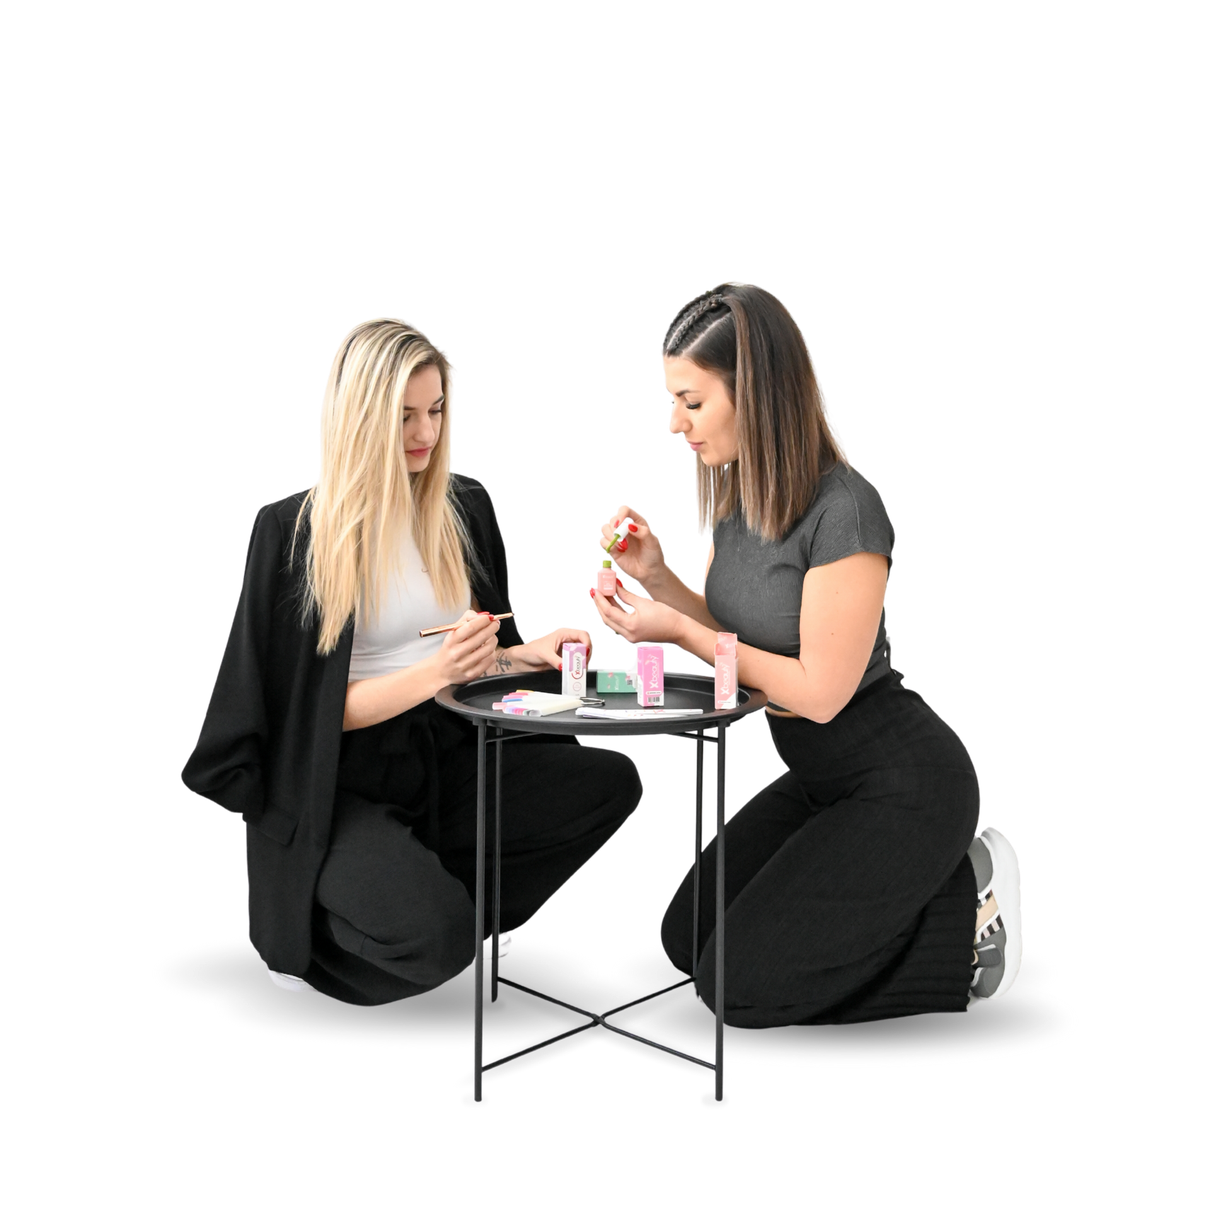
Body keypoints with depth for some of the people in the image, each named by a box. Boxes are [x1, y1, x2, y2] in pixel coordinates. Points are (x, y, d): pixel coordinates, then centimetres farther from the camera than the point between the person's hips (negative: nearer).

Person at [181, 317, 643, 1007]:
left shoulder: (463, 507, 7)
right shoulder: (294, 530, -10)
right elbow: (308, 707, -11)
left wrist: (530, 654, -6)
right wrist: (432, 675, -24)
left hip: (446, 753, 6)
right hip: (341, 783, -6)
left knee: (613, 783, -14)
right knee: (438, 936, -31)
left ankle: (439, 892, 1)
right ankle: (303, 926, 3)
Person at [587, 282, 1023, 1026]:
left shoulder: (844, 510, -26)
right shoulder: (738, 496, 1)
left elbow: (821, 691, -24)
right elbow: (736, 641, 10)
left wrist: (678, 630, -19)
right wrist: (656, 576, -6)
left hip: (904, 788, -9)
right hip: (819, 780, 9)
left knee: (739, 988, -10)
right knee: (688, 943, 11)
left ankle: (968, 913, 3)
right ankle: (907, 891, 17)